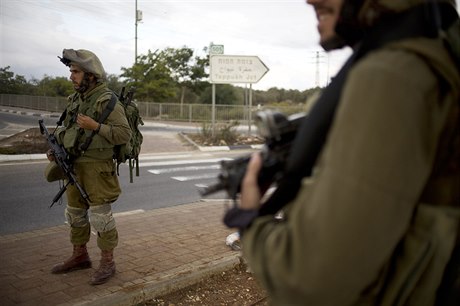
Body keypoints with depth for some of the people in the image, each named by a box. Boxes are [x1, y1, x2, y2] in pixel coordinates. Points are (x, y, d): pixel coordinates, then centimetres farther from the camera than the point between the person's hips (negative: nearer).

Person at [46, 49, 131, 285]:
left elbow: (124, 134, -18)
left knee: (99, 214, -3)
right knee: (75, 212, 16)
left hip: (97, 168, -8)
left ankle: (107, 262, 10)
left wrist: (95, 126, -26)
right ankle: (79, 256, 31)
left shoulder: (107, 101, -14)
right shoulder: (76, 99, 10)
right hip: (75, 166, 8)